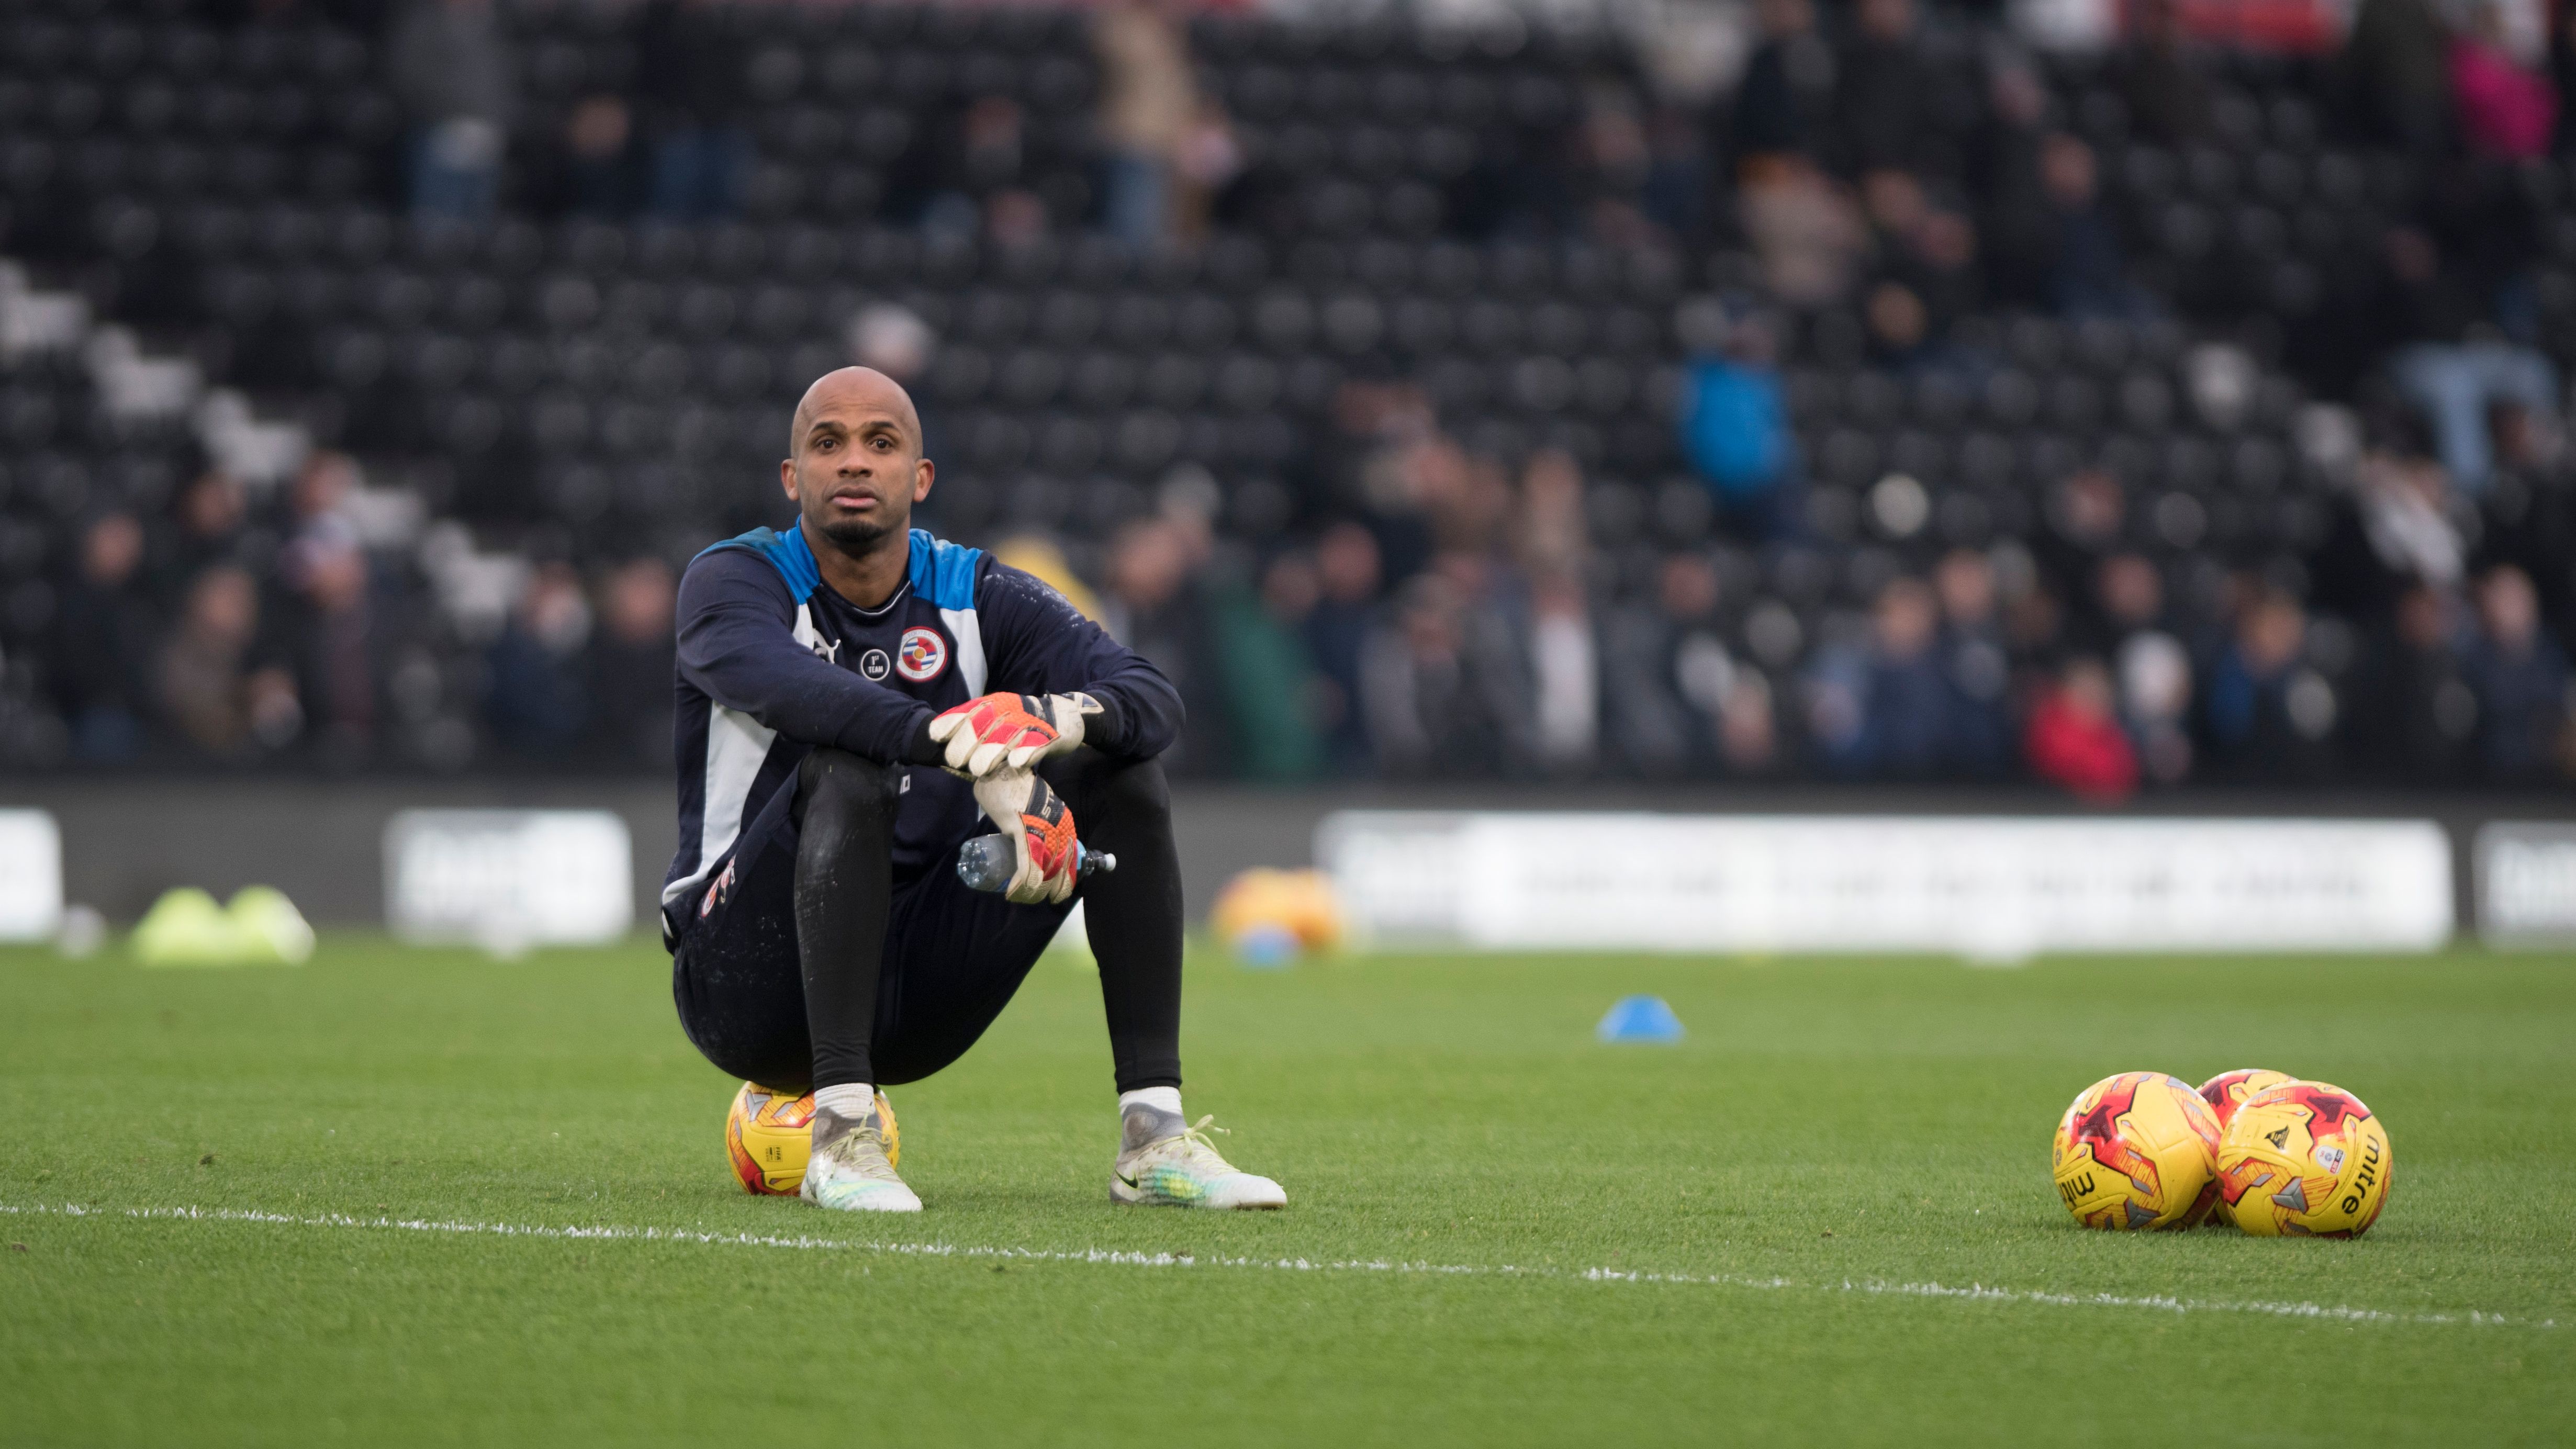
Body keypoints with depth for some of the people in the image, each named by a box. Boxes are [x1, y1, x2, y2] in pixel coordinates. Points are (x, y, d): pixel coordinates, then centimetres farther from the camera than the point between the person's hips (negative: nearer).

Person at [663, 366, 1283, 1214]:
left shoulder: (976, 597, 7)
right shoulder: (733, 582, -4)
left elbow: (1152, 699, -9)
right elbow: (792, 687, -29)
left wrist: (1059, 718, -34)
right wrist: (974, 757, -43)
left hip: (915, 1009, 5)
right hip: (746, 979, -4)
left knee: (1122, 772, -8)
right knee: (847, 771, -31)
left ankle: (1154, 1136, -14)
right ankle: (842, 1135, -34)